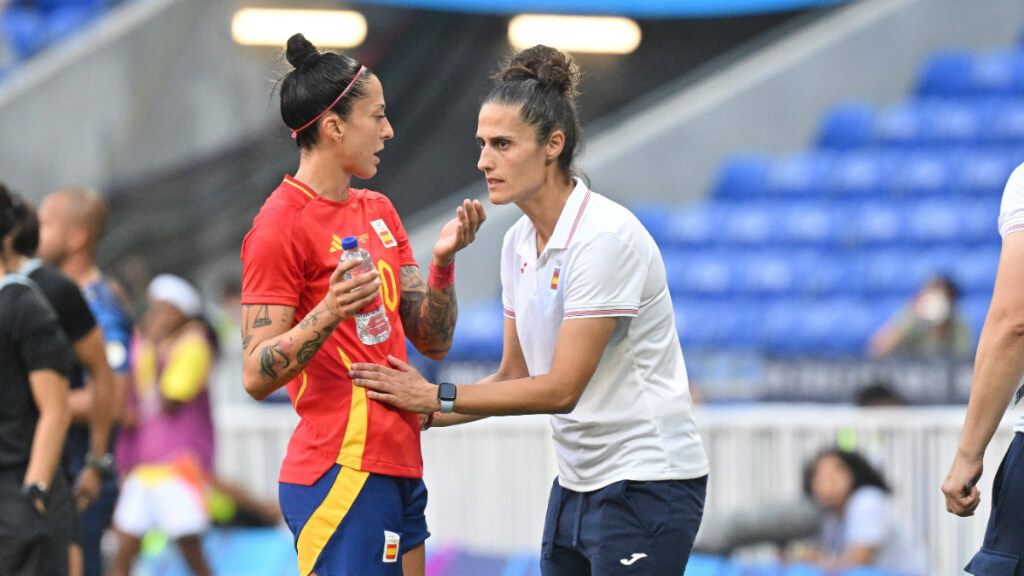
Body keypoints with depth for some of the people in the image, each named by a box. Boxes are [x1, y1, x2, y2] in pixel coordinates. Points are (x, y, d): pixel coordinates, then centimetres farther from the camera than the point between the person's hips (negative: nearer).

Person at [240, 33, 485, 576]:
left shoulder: (379, 211, 16)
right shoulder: (280, 225, -10)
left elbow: (433, 342, 13)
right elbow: (257, 376, -14)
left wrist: (442, 261, -4)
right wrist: (327, 313, -29)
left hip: (399, 468, 9)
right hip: (342, 476, -9)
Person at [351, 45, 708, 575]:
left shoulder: (606, 237, -19)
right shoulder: (518, 243, 7)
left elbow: (562, 388, -21)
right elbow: (515, 376, 14)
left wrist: (439, 397, -16)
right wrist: (418, 411, 2)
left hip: (646, 482, -8)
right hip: (578, 483, 8)